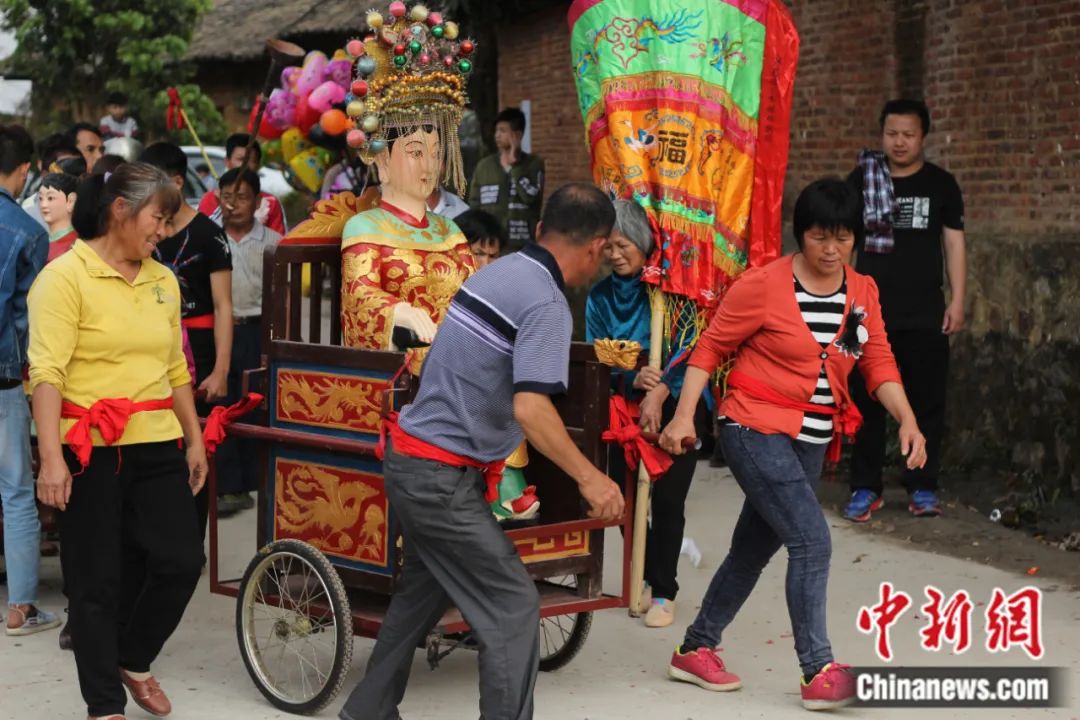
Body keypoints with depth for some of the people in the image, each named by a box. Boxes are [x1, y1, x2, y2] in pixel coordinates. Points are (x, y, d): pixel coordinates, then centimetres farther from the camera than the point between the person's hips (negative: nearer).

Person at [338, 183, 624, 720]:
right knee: (513, 606, -3)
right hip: (442, 477, -9)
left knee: (423, 592, 23)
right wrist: (589, 477, -23)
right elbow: (531, 408, -28)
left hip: (408, 458, 9)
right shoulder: (546, 304, -18)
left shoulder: (500, 270, 8)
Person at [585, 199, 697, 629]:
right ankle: (647, 576, 28)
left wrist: (661, 390, -28)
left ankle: (663, 591, 8)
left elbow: (689, 346, -15)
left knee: (667, 499, -6)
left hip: (676, 406, -4)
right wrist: (633, 380, -20)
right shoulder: (600, 297, 1)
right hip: (625, 407, 4)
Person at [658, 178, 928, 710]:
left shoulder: (863, 292, 4)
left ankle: (696, 650, 31)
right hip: (757, 432, -7)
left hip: (811, 441, 7)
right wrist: (684, 416, -13)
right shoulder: (763, 285, -13)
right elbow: (710, 349, -7)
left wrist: (908, 421, -10)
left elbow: (878, 364, 4)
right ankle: (818, 673, -11)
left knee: (754, 549, 15)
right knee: (812, 541, -17)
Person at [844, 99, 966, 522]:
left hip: (925, 313, 0)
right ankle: (865, 488, 9)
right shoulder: (861, 180, 4)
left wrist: (957, 301, -2)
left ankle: (923, 487, 11)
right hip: (870, 311, 0)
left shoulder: (941, 184, 4)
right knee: (866, 400, 2)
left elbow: (954, 244, 6)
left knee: (926, 400, 2)